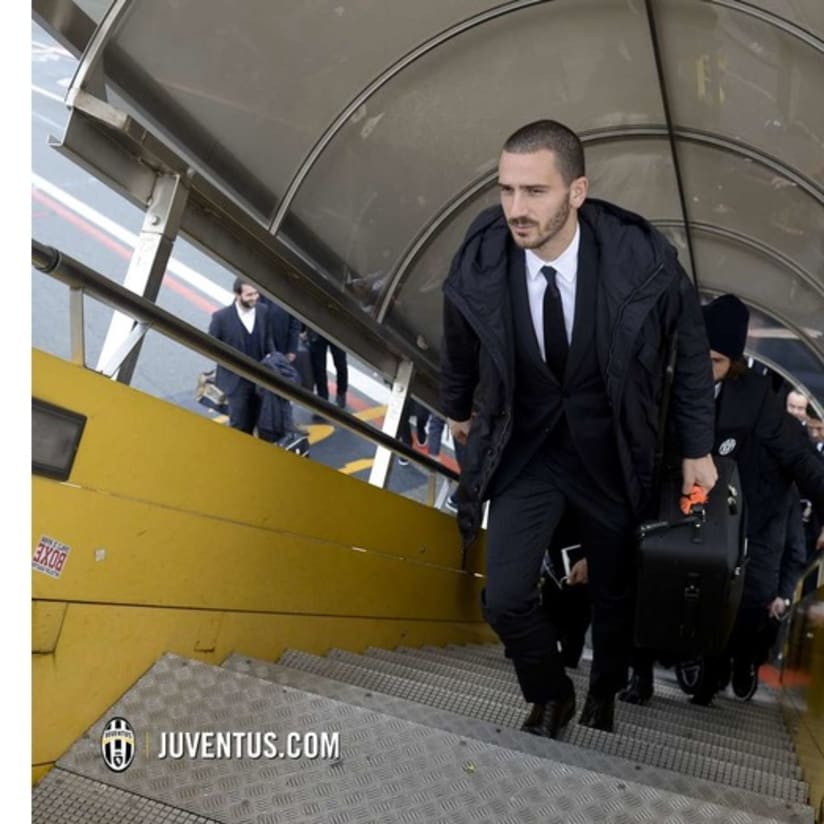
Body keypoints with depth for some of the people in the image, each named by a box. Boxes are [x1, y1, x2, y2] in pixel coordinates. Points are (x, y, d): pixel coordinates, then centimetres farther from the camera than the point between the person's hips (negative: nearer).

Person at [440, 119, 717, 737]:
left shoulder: (641, 259, -24)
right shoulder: (479, 264, -20)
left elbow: (691, 349, -5)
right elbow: (460, 350, 3)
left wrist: (698, 447, 2)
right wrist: (458, 409, 21)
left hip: (610, 452, 0)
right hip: (526, 448, 1)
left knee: (614, 594, 16)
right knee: (505, 600, -6)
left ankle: (603, 698, 47)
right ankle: (552, 697, 26)